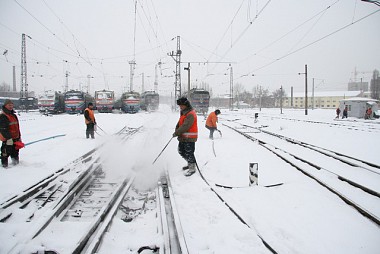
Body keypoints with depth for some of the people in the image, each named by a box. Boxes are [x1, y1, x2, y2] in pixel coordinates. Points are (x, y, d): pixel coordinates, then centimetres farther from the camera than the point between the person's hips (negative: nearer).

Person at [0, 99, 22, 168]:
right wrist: (8, 138, -24)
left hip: (15, 138, 8)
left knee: (15, 152, 19)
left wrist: (19, 137, 20)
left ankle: (16, 162, 33)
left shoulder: (14, 115, 13)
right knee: (6, 152, -1)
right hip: (7, 139, -8)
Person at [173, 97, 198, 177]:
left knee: (189, 153, -4)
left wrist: (176, 133, -22)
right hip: (183, 136, 10)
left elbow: (185, 126, -26)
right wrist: (177, 130, -2)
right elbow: (180, 122, 16)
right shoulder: (183, 112, 13)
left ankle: (192, 168, 10)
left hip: (190, 137, -10)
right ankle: (190, 163, 34)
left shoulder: (191, 114, -20)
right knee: (181, 151, 18)